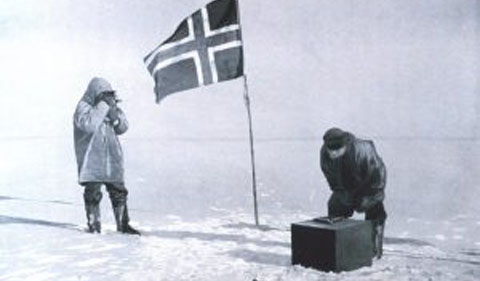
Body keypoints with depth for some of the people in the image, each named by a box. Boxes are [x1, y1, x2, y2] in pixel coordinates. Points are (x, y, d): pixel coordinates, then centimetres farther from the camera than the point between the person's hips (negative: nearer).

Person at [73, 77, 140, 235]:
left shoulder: (109, 107, 12)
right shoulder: (83, 107, -6)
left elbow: (123, 128, 8)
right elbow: (89, 125, -26)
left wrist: (114, 112, -10)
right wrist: (103, 105, -22)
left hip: (112, 160, 5)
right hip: (91, 161, -5)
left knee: (119, 192, 5)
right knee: (93, 193, -1)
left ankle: (123, 224, 13)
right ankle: (93, 224, 14)